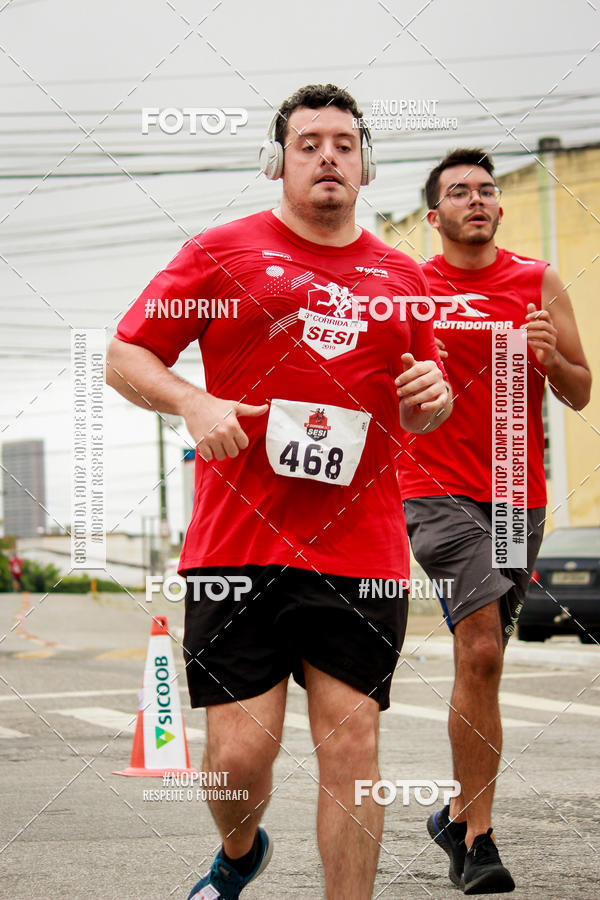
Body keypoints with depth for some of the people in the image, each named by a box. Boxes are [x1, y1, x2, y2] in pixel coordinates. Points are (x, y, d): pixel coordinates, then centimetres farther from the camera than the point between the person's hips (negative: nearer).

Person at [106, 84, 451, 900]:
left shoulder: (403, 277, 15)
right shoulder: (222, 252, 5)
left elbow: (419, 417, 25)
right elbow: (125, 357, 5)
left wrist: (434, 397, 1)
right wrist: (193, 403, -13)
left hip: (363, 551, 2)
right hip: (238, 547, -2)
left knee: (352, 747, -1)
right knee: (240, 749, -1)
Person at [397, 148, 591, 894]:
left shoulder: (539, 284, 8)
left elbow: (580, 395, 9)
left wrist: (551, 359, -11)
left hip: (518, 496, 3)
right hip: (437, 490, -3)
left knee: (482, 656, 9)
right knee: (480, 651, -18)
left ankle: (459, 816, 26)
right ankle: (478, 838, -12)